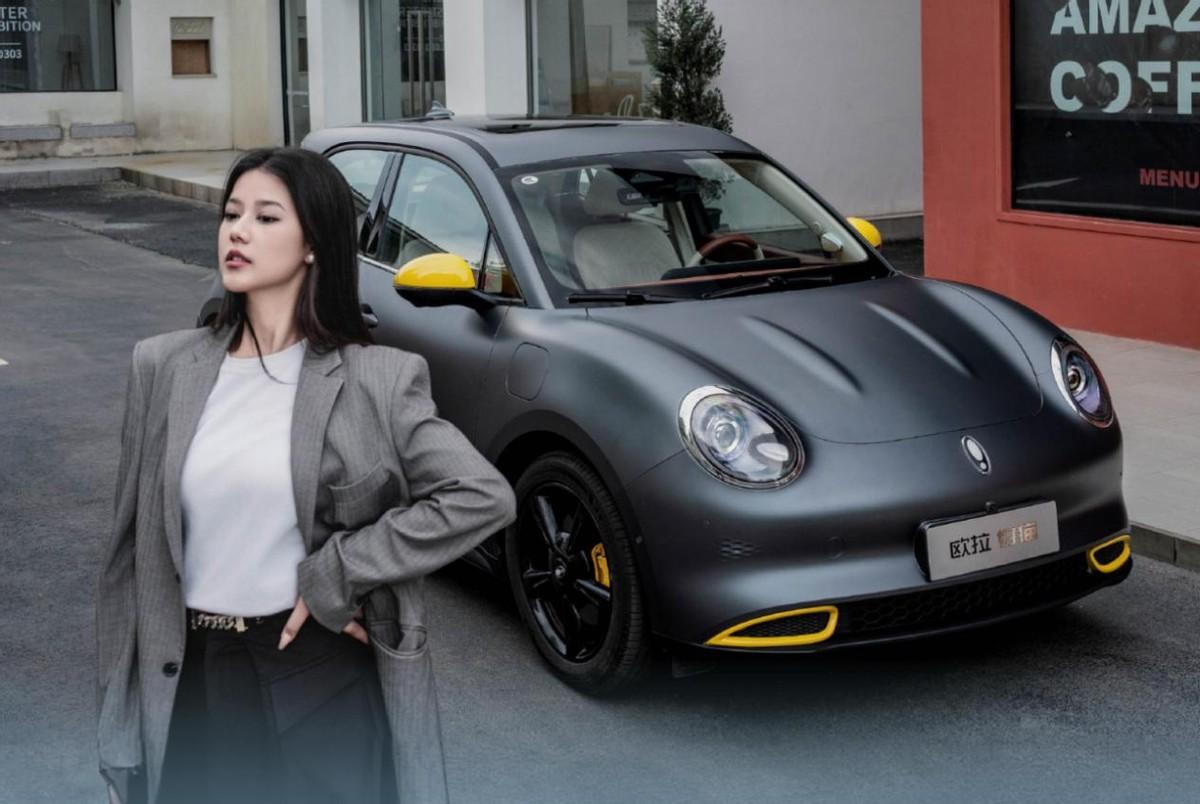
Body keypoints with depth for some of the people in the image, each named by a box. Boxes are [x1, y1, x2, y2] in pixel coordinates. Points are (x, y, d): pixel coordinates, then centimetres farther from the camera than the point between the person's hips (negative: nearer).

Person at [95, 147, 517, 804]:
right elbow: (131, 548, 5)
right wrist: (120, 719, 5)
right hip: (196, 683, 3)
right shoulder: (163, 368, 2)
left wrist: (336, 575, -15)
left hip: (327, 681, -2)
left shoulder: (374, 380, -7)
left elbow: (482, 498, -14)